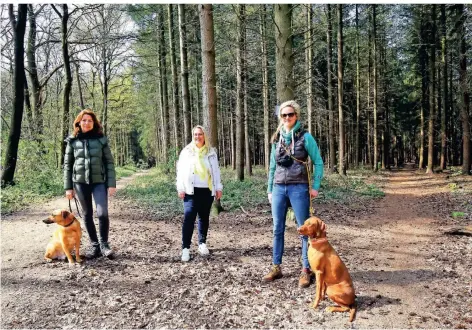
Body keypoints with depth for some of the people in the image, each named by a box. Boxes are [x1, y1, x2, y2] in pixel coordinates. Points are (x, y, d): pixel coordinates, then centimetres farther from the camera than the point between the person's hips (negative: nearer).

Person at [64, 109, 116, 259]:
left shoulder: (101, 139, 1)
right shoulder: (73, 141, 4)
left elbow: (109, 162, 1)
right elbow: (67, 165, 7)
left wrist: (112, 184, -6)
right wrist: (68, 187, 2)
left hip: (99, 181, -1)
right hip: (80, 182, 2)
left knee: (102, 213, -12)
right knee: (87, 214, 8)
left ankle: (104, 244, 7)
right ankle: (94, 245, 20)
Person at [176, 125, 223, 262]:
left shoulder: (211, 152, 8)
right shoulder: (186, 151, 3)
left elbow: (216, 171, 8)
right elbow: (181, 170, 1)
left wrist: (218, 188, 5)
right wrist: (181, 188, -5)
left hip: (207, 190, 2)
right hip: (192, 191, -2)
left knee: (204, 218, 11)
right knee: (188, 218, -9)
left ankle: (202, 243, 25)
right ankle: (185, 248, -5)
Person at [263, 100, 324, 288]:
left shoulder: (305, 137, -2)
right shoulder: (277, 139, 11)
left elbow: (318, 162, 0)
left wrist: (315, 187, -6)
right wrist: (269, 189, 15)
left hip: (298, 188, -4)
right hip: (278, 188, 5)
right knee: (278, 229, 8)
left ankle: (306, 270, 10)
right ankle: (276, 267, 19)